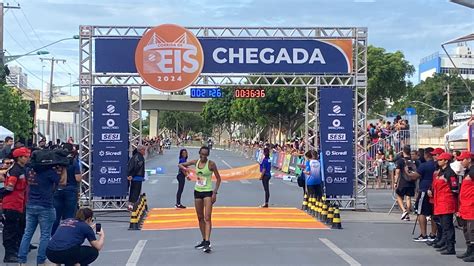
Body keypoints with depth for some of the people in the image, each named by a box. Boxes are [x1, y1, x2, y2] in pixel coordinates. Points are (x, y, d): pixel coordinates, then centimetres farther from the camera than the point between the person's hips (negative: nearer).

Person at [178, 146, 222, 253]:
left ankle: (207, 242, -19)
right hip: (197, 191, 6)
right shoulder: (196, 162, 2)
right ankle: (204, 240, 22)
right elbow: (180, 165, 13)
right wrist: (185, 169, -9)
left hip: (208, 192, -6)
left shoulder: (211, 164, -11)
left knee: (207, 218, -14)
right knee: (200, 218, 11)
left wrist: (215, 192, -13)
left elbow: (218, 178, -6)